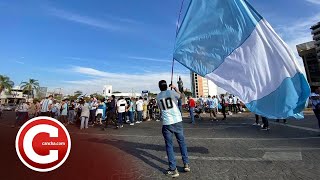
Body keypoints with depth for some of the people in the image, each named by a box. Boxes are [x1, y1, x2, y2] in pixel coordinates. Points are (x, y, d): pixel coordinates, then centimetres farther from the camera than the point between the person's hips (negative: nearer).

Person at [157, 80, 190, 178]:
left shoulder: (158, 97, 4)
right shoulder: (172, 92, -2)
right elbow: (180, 95, 19)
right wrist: (175, 87, 33)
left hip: (166, 123, 0)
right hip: (177, 121, 1)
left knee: (169, 145, 11)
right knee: (182, 142, 18)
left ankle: (173, 169, 15)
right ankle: (186, 164, 27)